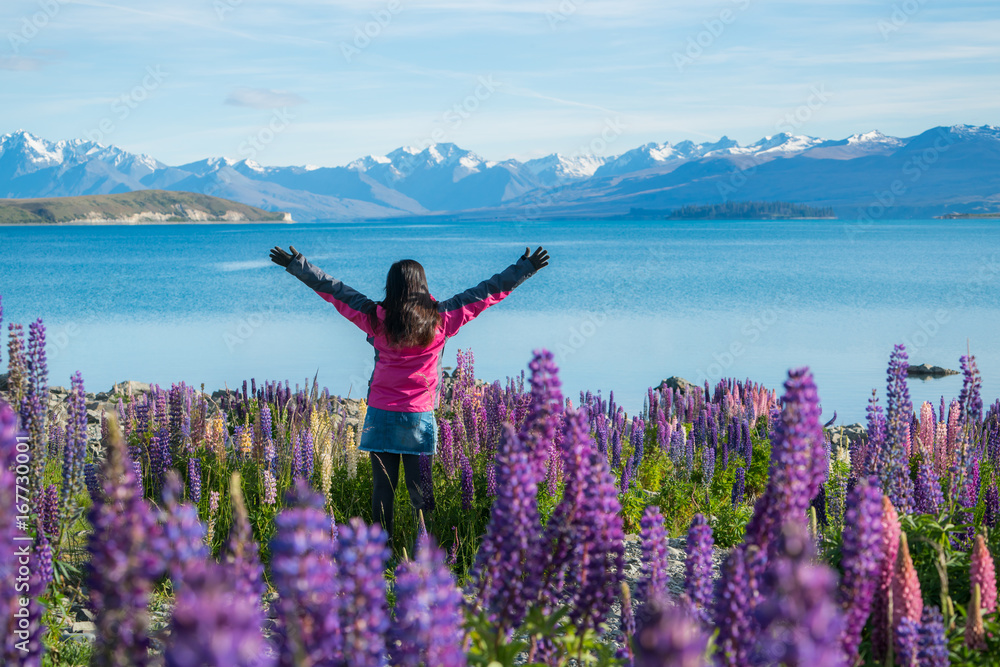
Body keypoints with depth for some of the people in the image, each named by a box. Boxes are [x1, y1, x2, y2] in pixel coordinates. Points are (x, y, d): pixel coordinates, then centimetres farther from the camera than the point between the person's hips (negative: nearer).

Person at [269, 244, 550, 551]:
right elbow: (487, 292, 4)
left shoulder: (377, 318, -3)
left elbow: (333, 289, 5)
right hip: (420, 415, 0)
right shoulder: (440, 318, -3)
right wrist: (525, 268, 11)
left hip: (381, 414, 0)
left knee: (382, 485, 5)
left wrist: (295, 264, 14)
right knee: (420, 486, 5)